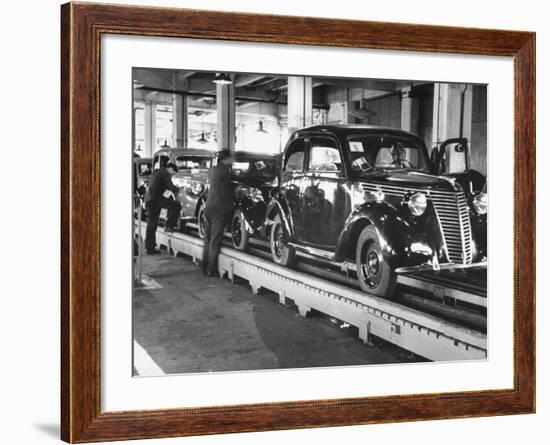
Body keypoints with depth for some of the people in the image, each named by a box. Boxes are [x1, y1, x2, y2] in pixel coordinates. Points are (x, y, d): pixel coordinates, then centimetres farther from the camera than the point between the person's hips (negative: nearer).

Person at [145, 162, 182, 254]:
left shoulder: (156, 173, 27)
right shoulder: (165, 174, -2)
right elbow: (171, 187, -9)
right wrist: (178, 189, 12)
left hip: (148, 200, 9)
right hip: (156, 198, -9)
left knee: (151, 224, 10)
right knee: (176, 205, -5)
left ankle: (150, 248, 12)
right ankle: (169, 226, -9)